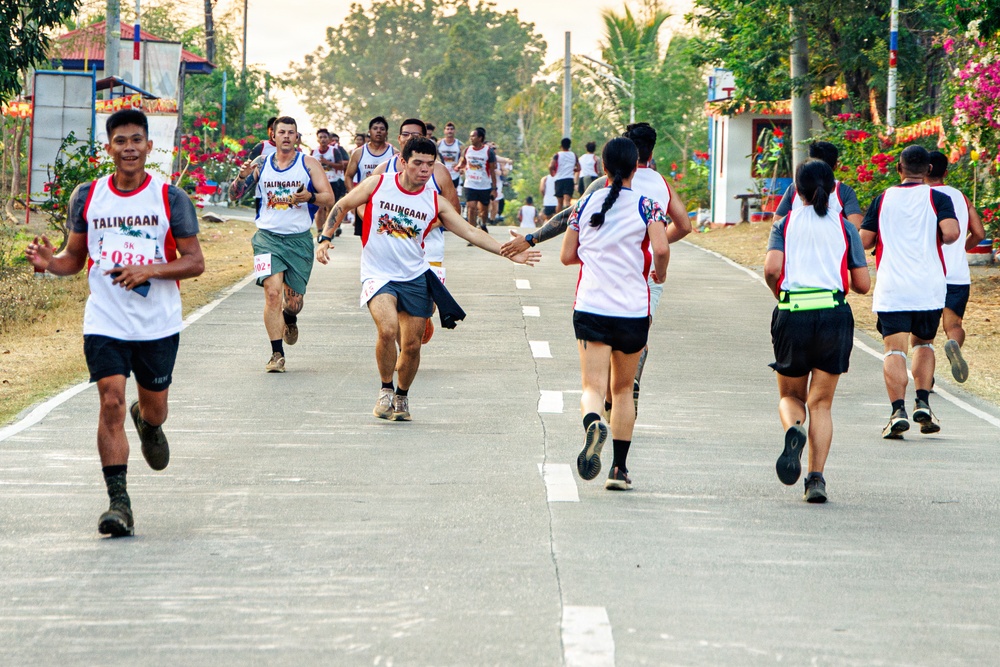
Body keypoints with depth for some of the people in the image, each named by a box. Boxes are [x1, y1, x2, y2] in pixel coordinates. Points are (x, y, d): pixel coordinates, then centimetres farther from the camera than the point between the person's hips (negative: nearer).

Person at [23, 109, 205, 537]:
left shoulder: (170, 198, -5)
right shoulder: (87, 196, 2)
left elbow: (195, 262, -4)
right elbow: (76, 257, 10)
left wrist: (150, 270, -20)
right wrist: (49, 262, -12)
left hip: (159, 325, 0)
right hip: (105, 323, 0)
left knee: (153, 406, 13)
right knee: (111, 402, -13)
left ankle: (149, 425, 53)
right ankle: (119, 503, -12)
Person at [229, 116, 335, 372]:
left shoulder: (308, 163, 3)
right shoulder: (261, 165, 6)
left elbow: (329, 199, -1)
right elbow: (234, 195, 8)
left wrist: (310, 197, -22)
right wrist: (242, 178, -13)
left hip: (299, 238, 0)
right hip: (268, 236, 0)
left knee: (294, 298, 6)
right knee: (273, 291, -17)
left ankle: (290, 318, 44)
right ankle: (277, 354, -13)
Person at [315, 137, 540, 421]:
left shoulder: (436, 202, 0)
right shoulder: (377, 184, -5)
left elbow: (470, 232, -2)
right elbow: (342, 206, 8)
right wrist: (325, 238, -2)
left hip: (415, 277, 3)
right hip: (378, 276, -3)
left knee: (412, 345, 3)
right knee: (388, 329, -26)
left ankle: (402, 397, 31)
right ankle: (386, 390, -3)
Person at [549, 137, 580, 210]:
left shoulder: (557, 155, 0)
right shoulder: (574, 155, 8)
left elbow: (551, 166, -13)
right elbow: (578, 168, 9)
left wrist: (552, 174, 7)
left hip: (559, 179, 0)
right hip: (570, 179, 0)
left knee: (560, 202, 12)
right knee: (567, 200, -14)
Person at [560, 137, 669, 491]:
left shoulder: (585, 205, 6)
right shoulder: (646, 205, -2)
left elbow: (567, 256, 11)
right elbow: (661, 249, -16)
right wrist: (659, 274, 6)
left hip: (590, 309, 0)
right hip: (632, 312, 0)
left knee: (593, 386, -7)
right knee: (623, 389, 16)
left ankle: (593, 423, -42)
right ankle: (619, 469, 14)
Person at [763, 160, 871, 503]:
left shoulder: (785, 224, 7)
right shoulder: (844, 227, 9)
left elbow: (771, 268, -9)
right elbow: (862, 284, 6)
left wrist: (778, 292, 12)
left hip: (791, 316, 0)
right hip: (834, 315, 0)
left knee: (790, 395, 17)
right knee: (821, 403, 8)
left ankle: (793, 429, -19)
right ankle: (816, 478, -7)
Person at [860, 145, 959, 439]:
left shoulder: (883, 199, 6)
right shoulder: (937, 198, 1)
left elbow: (864, 241, 7)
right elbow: (951, 232, -15)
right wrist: (934, 236, 7)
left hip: (891, 290, 0)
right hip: (929, 288, 0)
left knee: (894, 349, -4)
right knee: (923, 343, 19)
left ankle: (898, 410, -20)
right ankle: (923, 404, 5)